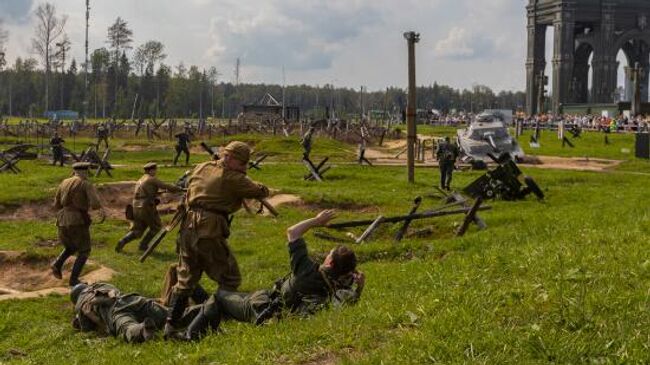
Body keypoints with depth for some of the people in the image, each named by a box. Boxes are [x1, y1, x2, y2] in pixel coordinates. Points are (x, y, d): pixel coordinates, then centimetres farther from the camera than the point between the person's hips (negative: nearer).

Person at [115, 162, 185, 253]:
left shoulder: (140, 180, 23)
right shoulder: (151, 179, -3)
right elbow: (166, 187, -4)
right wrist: (180, 189, 6)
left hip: (136, 207, 7)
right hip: (146, 207, -7)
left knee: (136, 231, 13)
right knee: (156, 227, 13)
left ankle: (122, 242, -8)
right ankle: (143, 245, 10)